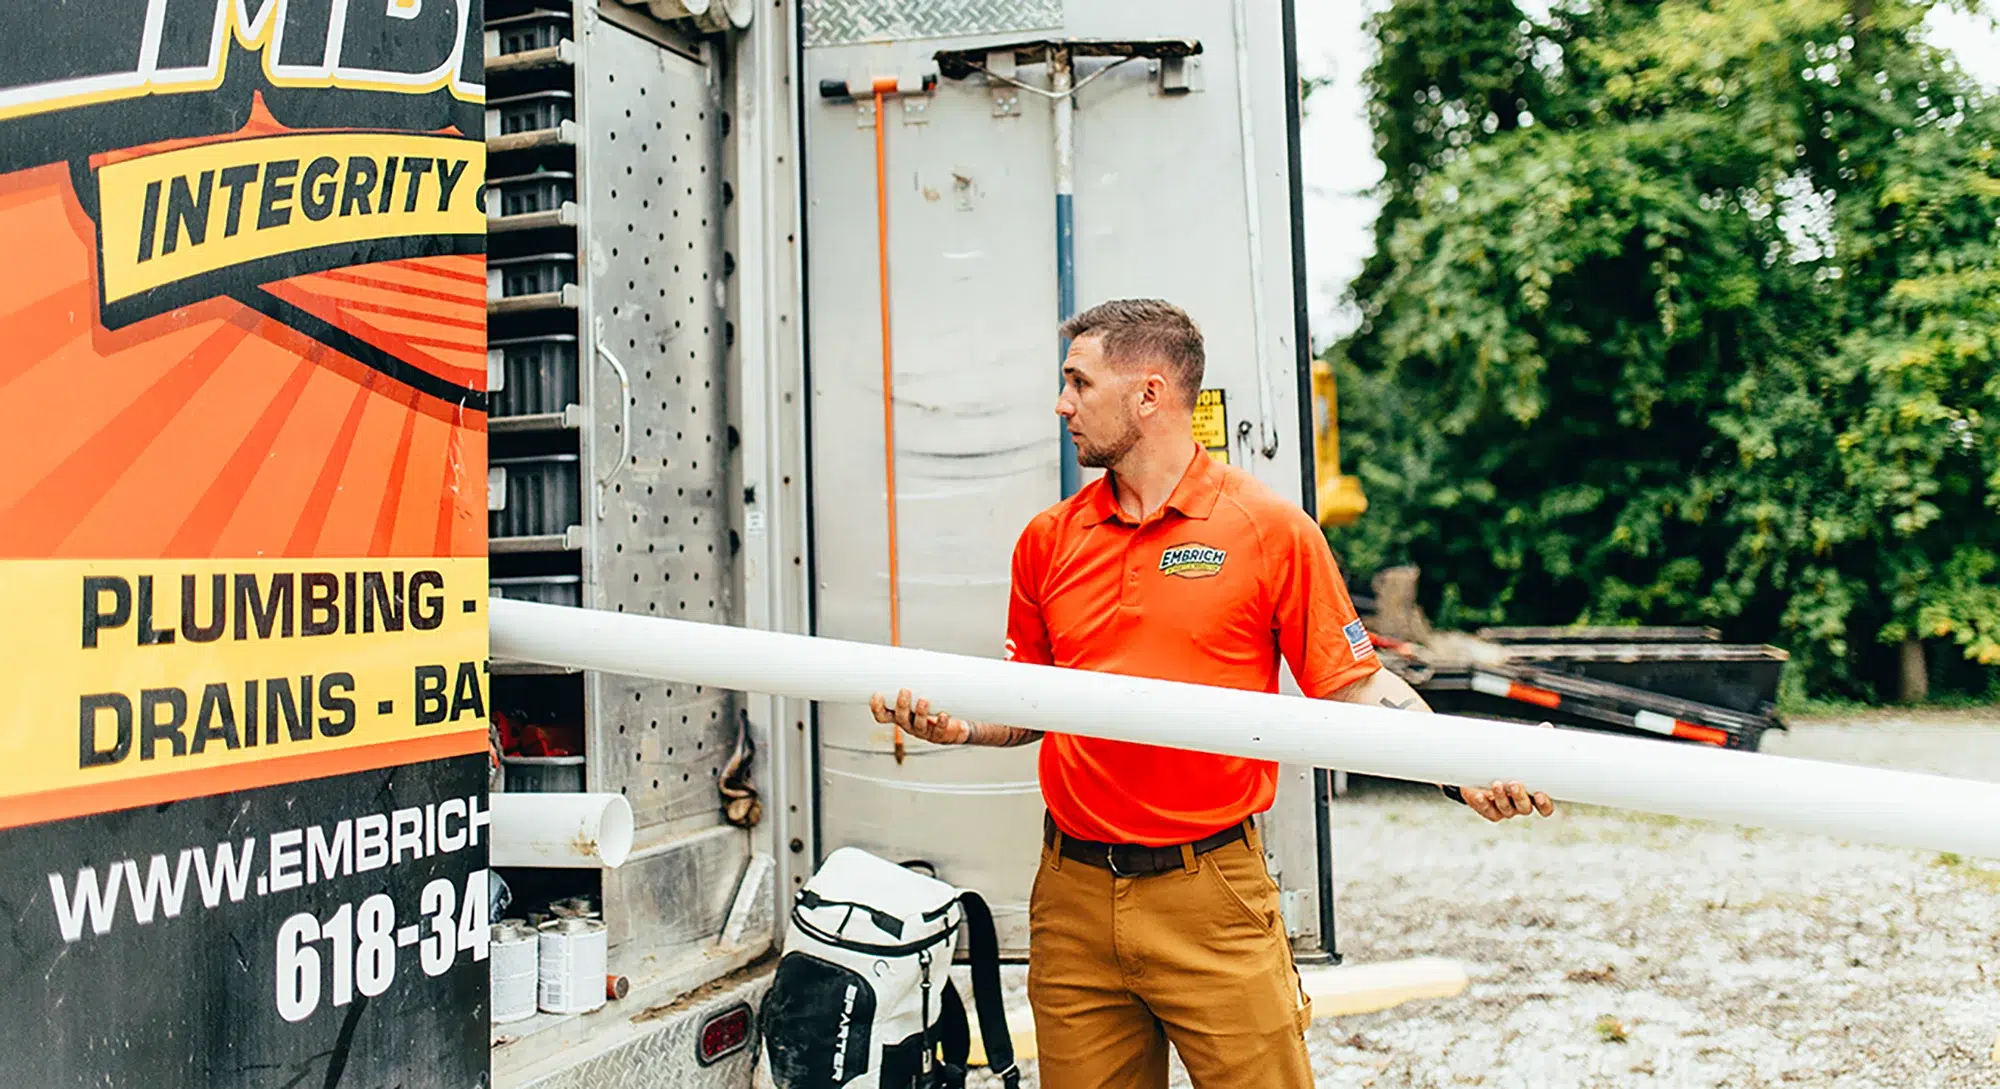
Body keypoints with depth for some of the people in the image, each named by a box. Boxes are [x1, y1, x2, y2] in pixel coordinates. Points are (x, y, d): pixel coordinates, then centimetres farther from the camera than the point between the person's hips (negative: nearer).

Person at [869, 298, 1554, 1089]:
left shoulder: (1272, 529, -4)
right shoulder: (1048, 540, 8)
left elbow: (1353, 687, -2)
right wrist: (957, 724, -2)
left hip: (1214, 902, -3)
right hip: (1073, 899, 4)